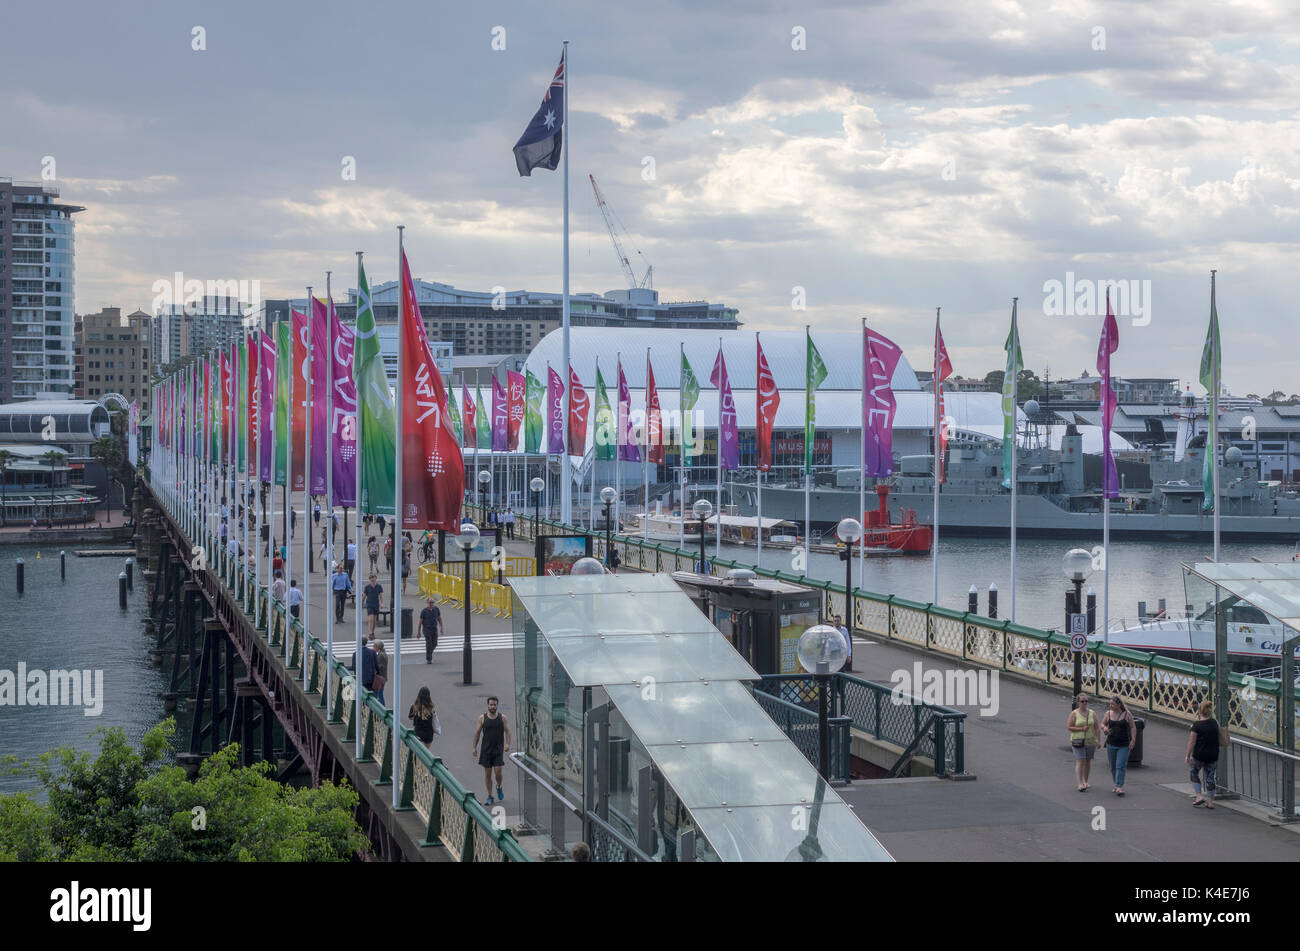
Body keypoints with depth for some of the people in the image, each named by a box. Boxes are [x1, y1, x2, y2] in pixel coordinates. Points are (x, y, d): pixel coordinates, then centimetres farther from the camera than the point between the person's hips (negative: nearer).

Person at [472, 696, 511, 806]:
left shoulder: (502, 717, 0)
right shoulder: (482, 718, 1)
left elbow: (507, 731, 2)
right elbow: (477, 732, 6)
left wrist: (507, 744, -13)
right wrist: (475, 747, 4)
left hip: (498, 749, -1)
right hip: (486, 749, 1)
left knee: (498, 771, -9)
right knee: (487, 773, 3)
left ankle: (499, 787, 23)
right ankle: (490, 796, 14)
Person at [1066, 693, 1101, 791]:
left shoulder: (1092, 713, 6)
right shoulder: (1074, 714, -3)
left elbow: (1097, 728, 6)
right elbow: (1069, 728, -7)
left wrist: (1098, 740, -2)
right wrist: (1081, 729, -16)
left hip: (1090, 741, 4)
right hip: (1078, 741, -4)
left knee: (1088, 761, 11)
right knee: (1080, 762, -11)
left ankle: (1085, 781, 25)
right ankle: (1080, 784, -14)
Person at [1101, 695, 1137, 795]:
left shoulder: (1127, 714, -4)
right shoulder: (1108, 714, 3)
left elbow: (1133, 727, -1)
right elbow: (1102, 724, 14)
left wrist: (1133, 740, -9)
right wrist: (1104, 728, -10)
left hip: (1124, 745, -4)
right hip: (1111, 744, 4)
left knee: (1120, 766, -12)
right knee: (1113, 767, 11)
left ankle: (1119, 787, -16)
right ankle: (1117, 785, 26)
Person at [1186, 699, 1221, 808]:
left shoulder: (1197, 725, -16)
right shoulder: (1214, 723, 1)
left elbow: (1192, 742, -13)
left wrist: (1188, 756, -2)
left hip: (1199, 755, -4)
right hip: (1213, 755, 4)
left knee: (1193, 773, 19)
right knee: (1210, 777, 14)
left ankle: (1199, 795, 9)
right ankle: (1210, 801, 16)